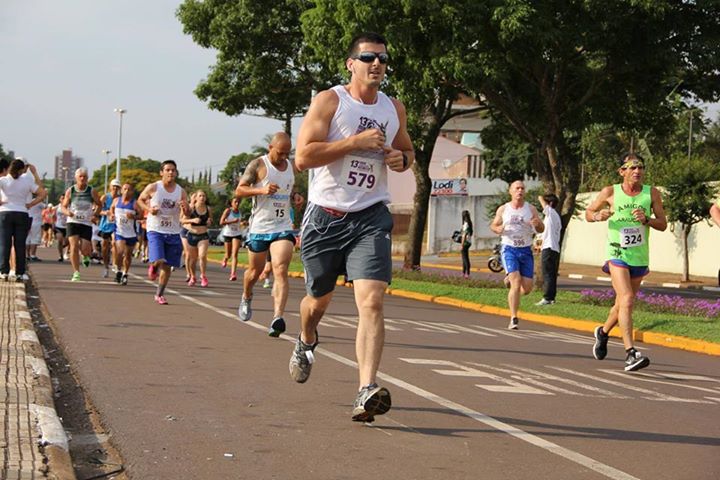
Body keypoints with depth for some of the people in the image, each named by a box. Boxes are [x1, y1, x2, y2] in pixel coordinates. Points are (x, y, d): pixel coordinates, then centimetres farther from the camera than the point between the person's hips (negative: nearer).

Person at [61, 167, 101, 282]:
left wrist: (94, 214, -5)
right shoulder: (70, 191, 0)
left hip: (87, 223, 0)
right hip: (73, 222, 0)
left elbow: (99, 204, 12)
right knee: (74, 247, -13)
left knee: (85, 250, -5)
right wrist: (67, 212, -16)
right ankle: (76, 273, -6)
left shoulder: (91, 191, 0)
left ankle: (86, 256, 35)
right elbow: (64, 206, 7)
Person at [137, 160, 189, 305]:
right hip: (155, 230, -3)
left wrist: (185, 208, -22)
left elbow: (188, 214, 2)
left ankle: (159, 295, 21)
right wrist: (149, 209, -11)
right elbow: (140, 200, 9)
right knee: (159, 261, -21)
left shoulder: (181, 192, 1)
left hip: (173, 233, 3)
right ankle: (153, 266, 17)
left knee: (167, 266, 6)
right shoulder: (153, 188, -5)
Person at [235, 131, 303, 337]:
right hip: (259, 228, -2)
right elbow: (239, 190, -7)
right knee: (254, 271, 13)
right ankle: (246, 298, 46)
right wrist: (262, 190, -22)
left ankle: (278, 318, -27)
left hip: (283, 228, 2)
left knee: (281, 270, -17)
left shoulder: (292, 167, 10)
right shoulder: (258, 165, -6)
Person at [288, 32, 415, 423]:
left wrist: (401, 159, 3)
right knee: (319, 300, 15)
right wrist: (357, 142, -20)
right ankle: (306, 343, 51)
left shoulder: (394, 109, 10)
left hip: (370, 217, 2)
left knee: (371, 302, -17)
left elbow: (407, 149, 27)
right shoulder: (328, 101, -5)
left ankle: (367, 392, -24)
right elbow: (303, 156, -15)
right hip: (325, 216, -2)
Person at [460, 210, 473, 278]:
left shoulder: (465, 224, -17)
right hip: (469, 242, 9)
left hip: (465, 242, -9)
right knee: (465, 257, 16)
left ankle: (468, 273, -7)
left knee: (465, 258, -5)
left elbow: (464, 235, -18)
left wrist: (462, 245, -16)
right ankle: (464, 273, 23)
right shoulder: (469, 223, 9)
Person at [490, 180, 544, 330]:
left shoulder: (531, 209, 4)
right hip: (509, 250, -2)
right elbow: (493, 225, 15)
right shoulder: (503, 209, 3)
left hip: (526, 251, 2)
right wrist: (498, 229, -10)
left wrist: (537, 224, -20)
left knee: (527, 288, 0)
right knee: (516, 282, -19)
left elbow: (541, 230, 4)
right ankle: (513, 319, -13)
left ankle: (510, 279, 35)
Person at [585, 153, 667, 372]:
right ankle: (630, 354, -25)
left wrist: (646, 219, -18)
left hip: (640, 258, 4)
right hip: (617, 255, -4)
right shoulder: (610, 193, -3)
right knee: (627, 299, -20)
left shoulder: (652, 193, 1)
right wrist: (598, 216, -14)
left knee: (623, 304, 16)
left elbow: (663, 224, 2)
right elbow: (588, 213, 9)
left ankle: (603, 332, 46)